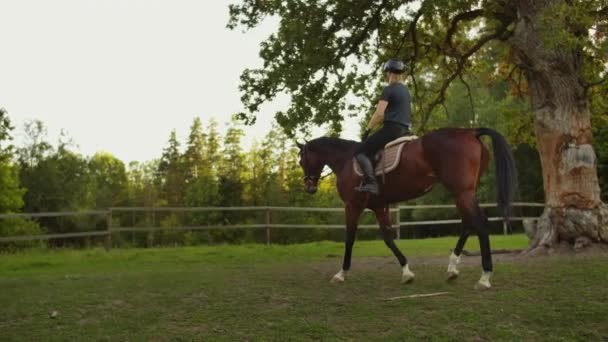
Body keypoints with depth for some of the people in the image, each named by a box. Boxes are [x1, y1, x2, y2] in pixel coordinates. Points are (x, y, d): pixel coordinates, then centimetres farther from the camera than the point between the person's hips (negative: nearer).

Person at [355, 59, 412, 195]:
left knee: (361, 152, -8)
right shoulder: (406, 90, 19)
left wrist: (367, 130, -5)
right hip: (405, 130, 9)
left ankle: (371, 183, -25)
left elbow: (379, 113, -15)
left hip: (391, 128, -9)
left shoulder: (389, 89, -8)